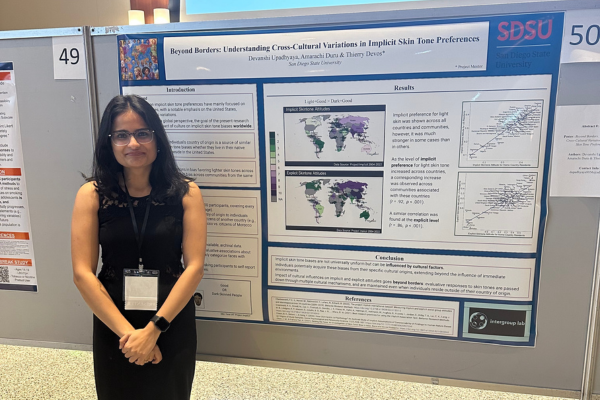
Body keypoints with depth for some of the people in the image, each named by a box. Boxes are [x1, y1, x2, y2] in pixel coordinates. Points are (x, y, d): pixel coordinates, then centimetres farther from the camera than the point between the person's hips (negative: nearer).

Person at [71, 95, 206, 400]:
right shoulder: (91, 195, -7)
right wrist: (127, 331, -14)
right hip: (112, 326, 1)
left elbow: (195, 267, -13)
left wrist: (153, 329, -16)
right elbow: (82, 273, -10)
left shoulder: (186, 193, -9)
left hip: (173, 325, 0)